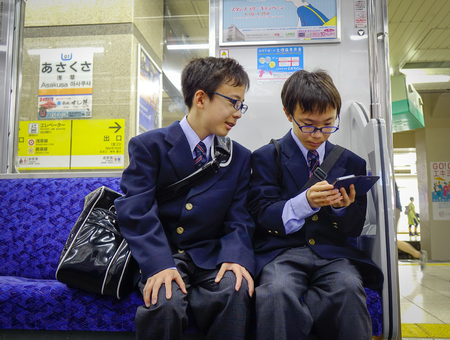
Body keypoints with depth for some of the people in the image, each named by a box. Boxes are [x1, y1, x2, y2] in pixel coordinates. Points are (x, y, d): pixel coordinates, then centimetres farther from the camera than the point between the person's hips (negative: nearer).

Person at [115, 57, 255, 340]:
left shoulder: (240, 158, 9)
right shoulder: (148, 146, -1)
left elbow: (239, 219, 3)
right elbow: (135, 211, -12)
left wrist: (235, 257, -18)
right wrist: (160, 264, -25)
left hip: (211, 256, 2)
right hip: (161, 256, -2)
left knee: (236, 289, -29)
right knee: (166, 301, -31)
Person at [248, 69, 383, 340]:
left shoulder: (351, 163, 14)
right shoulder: (266, 157, 6)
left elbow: (355, 229, 14)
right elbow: (263, 214, -3)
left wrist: (343, 208, -10)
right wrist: (305, 202, -20)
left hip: (333, 252, 3)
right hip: (281, 250, -2)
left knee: (348, 287, -30)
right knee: (277, 291, -34)